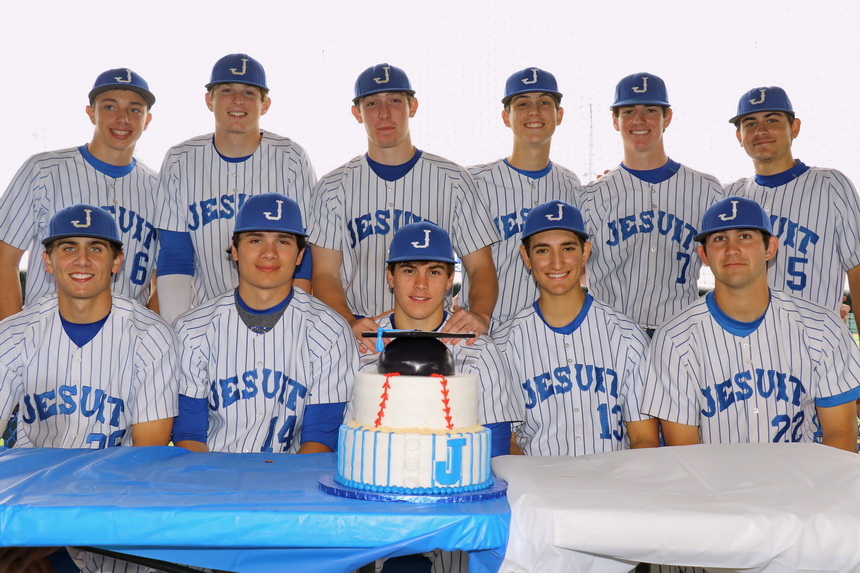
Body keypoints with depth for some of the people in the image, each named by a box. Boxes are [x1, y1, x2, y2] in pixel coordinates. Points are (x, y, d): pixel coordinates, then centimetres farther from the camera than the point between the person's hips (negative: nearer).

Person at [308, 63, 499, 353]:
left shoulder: (453, 180, 7)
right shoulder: (334, 187, 9)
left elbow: (481, 267, 6)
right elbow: (325, 274, 4)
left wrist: (479, 315, -15)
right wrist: (350, 324, -16)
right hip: (359, 337, 0)